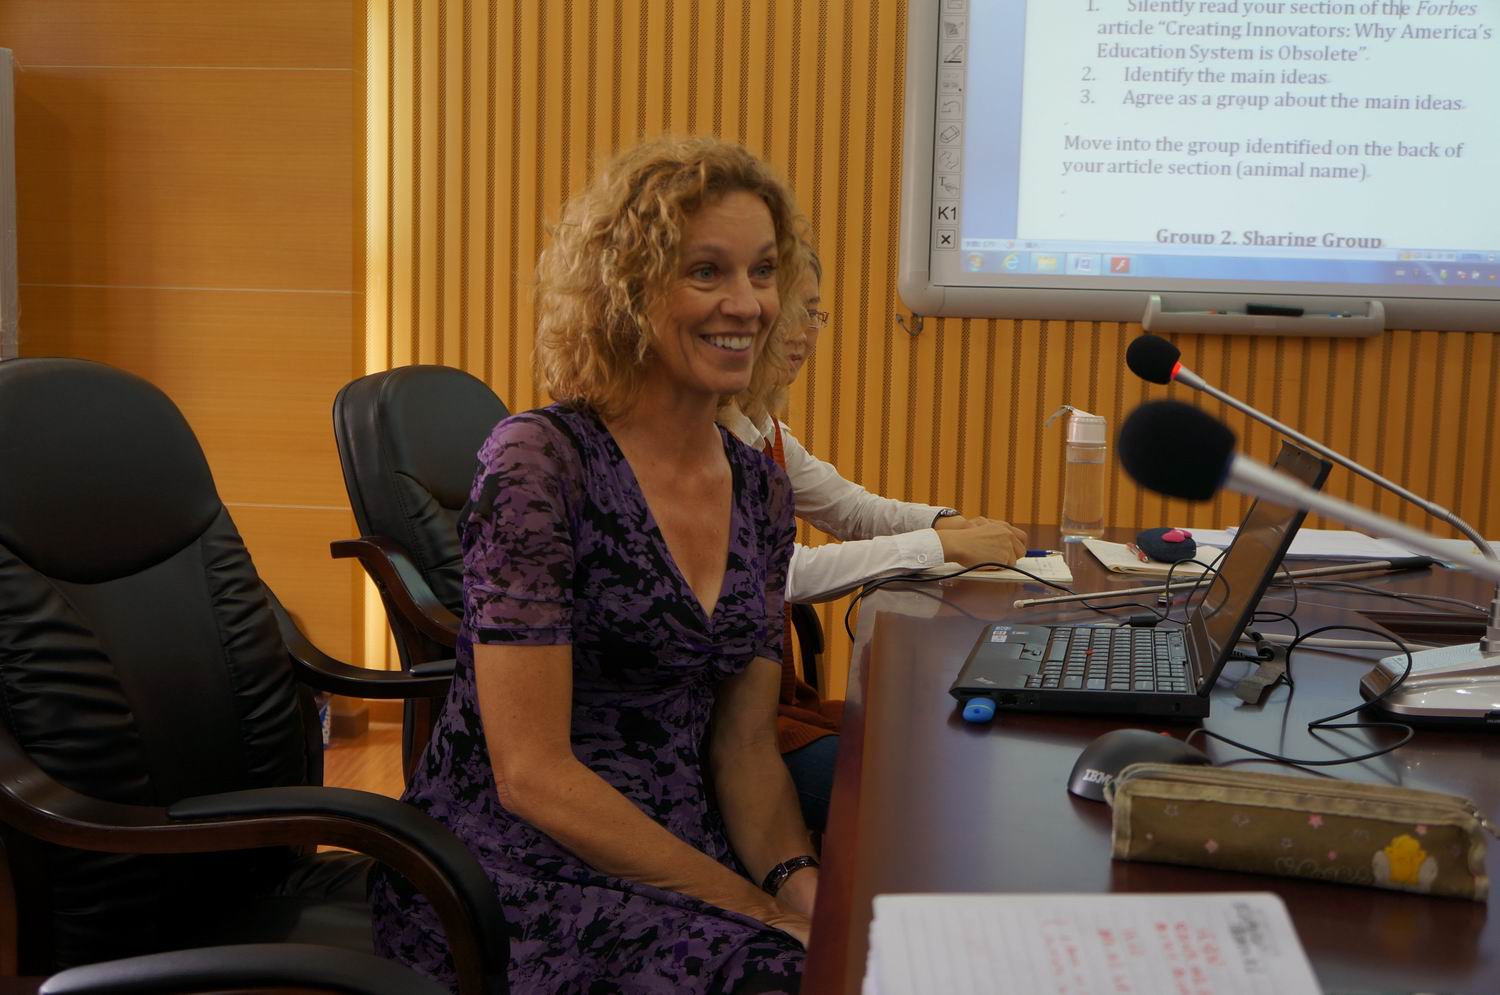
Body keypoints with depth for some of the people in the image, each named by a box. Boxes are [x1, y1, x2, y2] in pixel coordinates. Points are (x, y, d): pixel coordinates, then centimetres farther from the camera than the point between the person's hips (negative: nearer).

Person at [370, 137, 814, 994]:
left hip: (677, 859, 6)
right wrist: (753, 908, -17)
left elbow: (744, 744, 9)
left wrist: (798, 881, -11)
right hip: (506, 881, -6)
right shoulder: (538, 462, -14)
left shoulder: (761, 491, 7)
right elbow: (531, 773, -16)